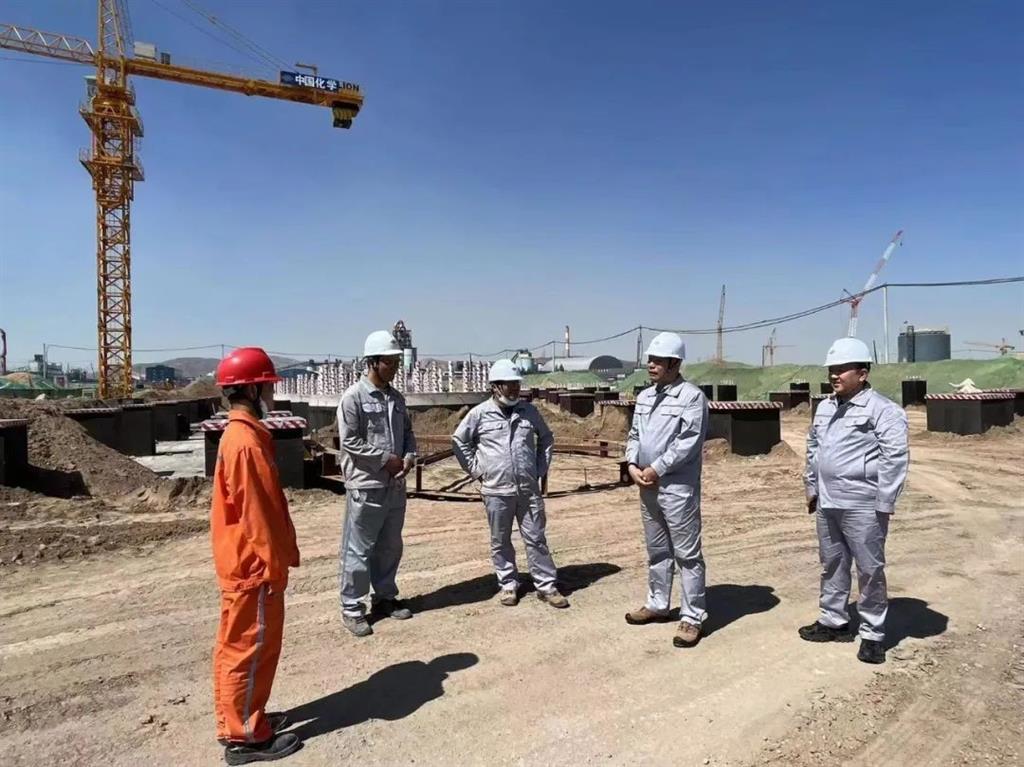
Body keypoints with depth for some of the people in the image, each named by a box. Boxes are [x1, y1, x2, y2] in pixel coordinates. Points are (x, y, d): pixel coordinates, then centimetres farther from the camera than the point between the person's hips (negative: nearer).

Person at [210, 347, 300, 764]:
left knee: (237, 646, 19)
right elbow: (256, 514, -23)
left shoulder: (241, 435, 10)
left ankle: (242, 719, 34)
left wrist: (276, 559, 21)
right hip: (253, 566, -10)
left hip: (244, 563, 10)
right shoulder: (246, 443, -23)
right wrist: (273, 566, -17)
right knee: (250, 648, 3)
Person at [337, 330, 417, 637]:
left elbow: (407, 432, 16)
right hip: (365, 485, -7)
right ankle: (352, 608, 14)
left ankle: (385, 597, 32)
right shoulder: (354, 397, -11)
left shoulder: (396, 397, 11)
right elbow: (349, 441, -15)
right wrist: (385, 458, -14)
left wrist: (409, 456, -4)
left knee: (390, 546, 17)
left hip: (395, 485, 7)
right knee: (358, 549, 2)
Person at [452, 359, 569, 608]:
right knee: (500, 542, 10)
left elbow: (546, 438, 17)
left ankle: (546, 586, 16)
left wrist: (541, 468, 10)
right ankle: (508, 585, 25)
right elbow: (459, 441, 6)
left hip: (529, 489, 2)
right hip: (496, 490, -1)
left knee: (536, 539, 7)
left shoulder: (529, 411, 4)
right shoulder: (480, 413, -4)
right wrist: (476, 470, 2)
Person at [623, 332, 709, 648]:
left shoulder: (692, 396, -12)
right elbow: (634, 435, 15)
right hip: (648, 487, 8)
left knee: (686, 554, 1)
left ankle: (692, 616, 12)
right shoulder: (645, 396, 12)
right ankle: (657, 604, 33)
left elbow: (688, 442, -18)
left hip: (678, 488, -7)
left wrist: (656, 469, -15)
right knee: (657, 550, 19)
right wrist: (633, 465, -2)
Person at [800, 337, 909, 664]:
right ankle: (833, 621, 32)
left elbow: (895, 458, -16)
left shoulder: (882, 409, -13)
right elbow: (813, 448, 20)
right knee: (832, 565, 17)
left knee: (870, 571, 4)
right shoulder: (825, 408, 11)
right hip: (827, 504, 8)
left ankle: (873, 635, 17)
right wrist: (812, 488, 19)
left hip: (862, 507, -7)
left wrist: (884, 504, -17)